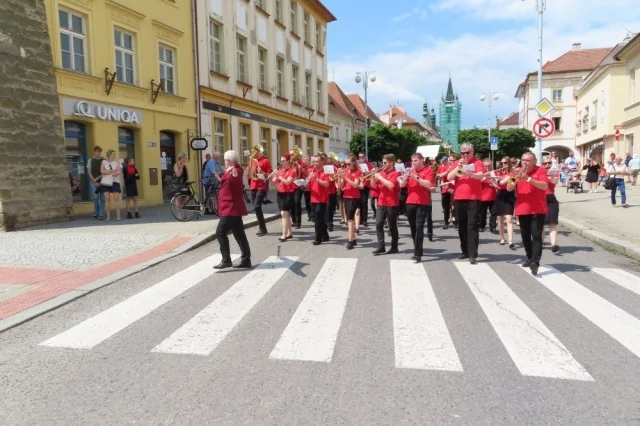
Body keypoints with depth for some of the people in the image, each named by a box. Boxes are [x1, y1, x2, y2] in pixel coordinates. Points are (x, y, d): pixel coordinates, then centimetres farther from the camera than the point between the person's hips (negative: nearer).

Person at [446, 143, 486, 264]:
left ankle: (473, 255, -11)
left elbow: (481, 176, -18)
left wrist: (468, 173, -36)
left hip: (473, 199, -5)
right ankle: (465, 251, 22)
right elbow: (449, 178, 0)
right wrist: (458, 168, -14)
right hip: (458, 199, 5)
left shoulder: (478, 162, 0)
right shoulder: (457, 163, 11)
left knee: (472, 226, -9)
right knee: (461, 226, 11)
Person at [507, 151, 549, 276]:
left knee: (536, 236, -12)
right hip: (522, 209, 5)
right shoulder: (517, 172, 7)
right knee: (525, 236, 14)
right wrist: (516, 178, -19)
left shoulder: (540, 171, -5)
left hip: (538, 210, -5)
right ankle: (530, 258, 29)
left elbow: (545, 186, -20)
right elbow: (509, 188, -1)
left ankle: (535, 262, -18)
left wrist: (528, 178, -27)